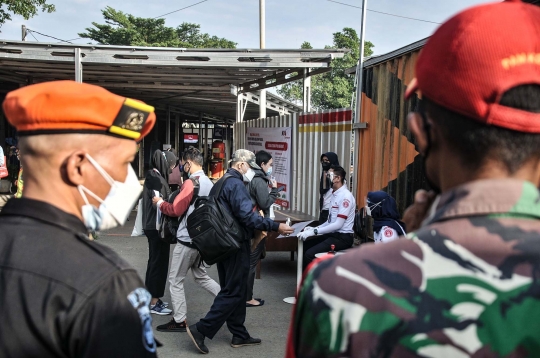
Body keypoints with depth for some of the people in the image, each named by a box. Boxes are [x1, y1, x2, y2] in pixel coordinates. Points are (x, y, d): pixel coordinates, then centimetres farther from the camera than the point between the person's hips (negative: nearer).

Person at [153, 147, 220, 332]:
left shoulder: (191, 183, -18)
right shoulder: (209, 183, 7)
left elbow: (176, 209, -18)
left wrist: (160, 203, 0)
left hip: (187, 239, -8)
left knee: (175, 280, 4)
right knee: (200, 275, 22)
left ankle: (179, 321, 11)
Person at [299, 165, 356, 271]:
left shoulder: (345, 196, -17)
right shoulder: (334, 194, 13)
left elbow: (338, 224, -22)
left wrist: (314, 232, -23)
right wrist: (315, 228, 1)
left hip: (343, 237, -9)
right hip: (333, 234, 9)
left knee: (310, 254, -21)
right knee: (304, 247, 3)